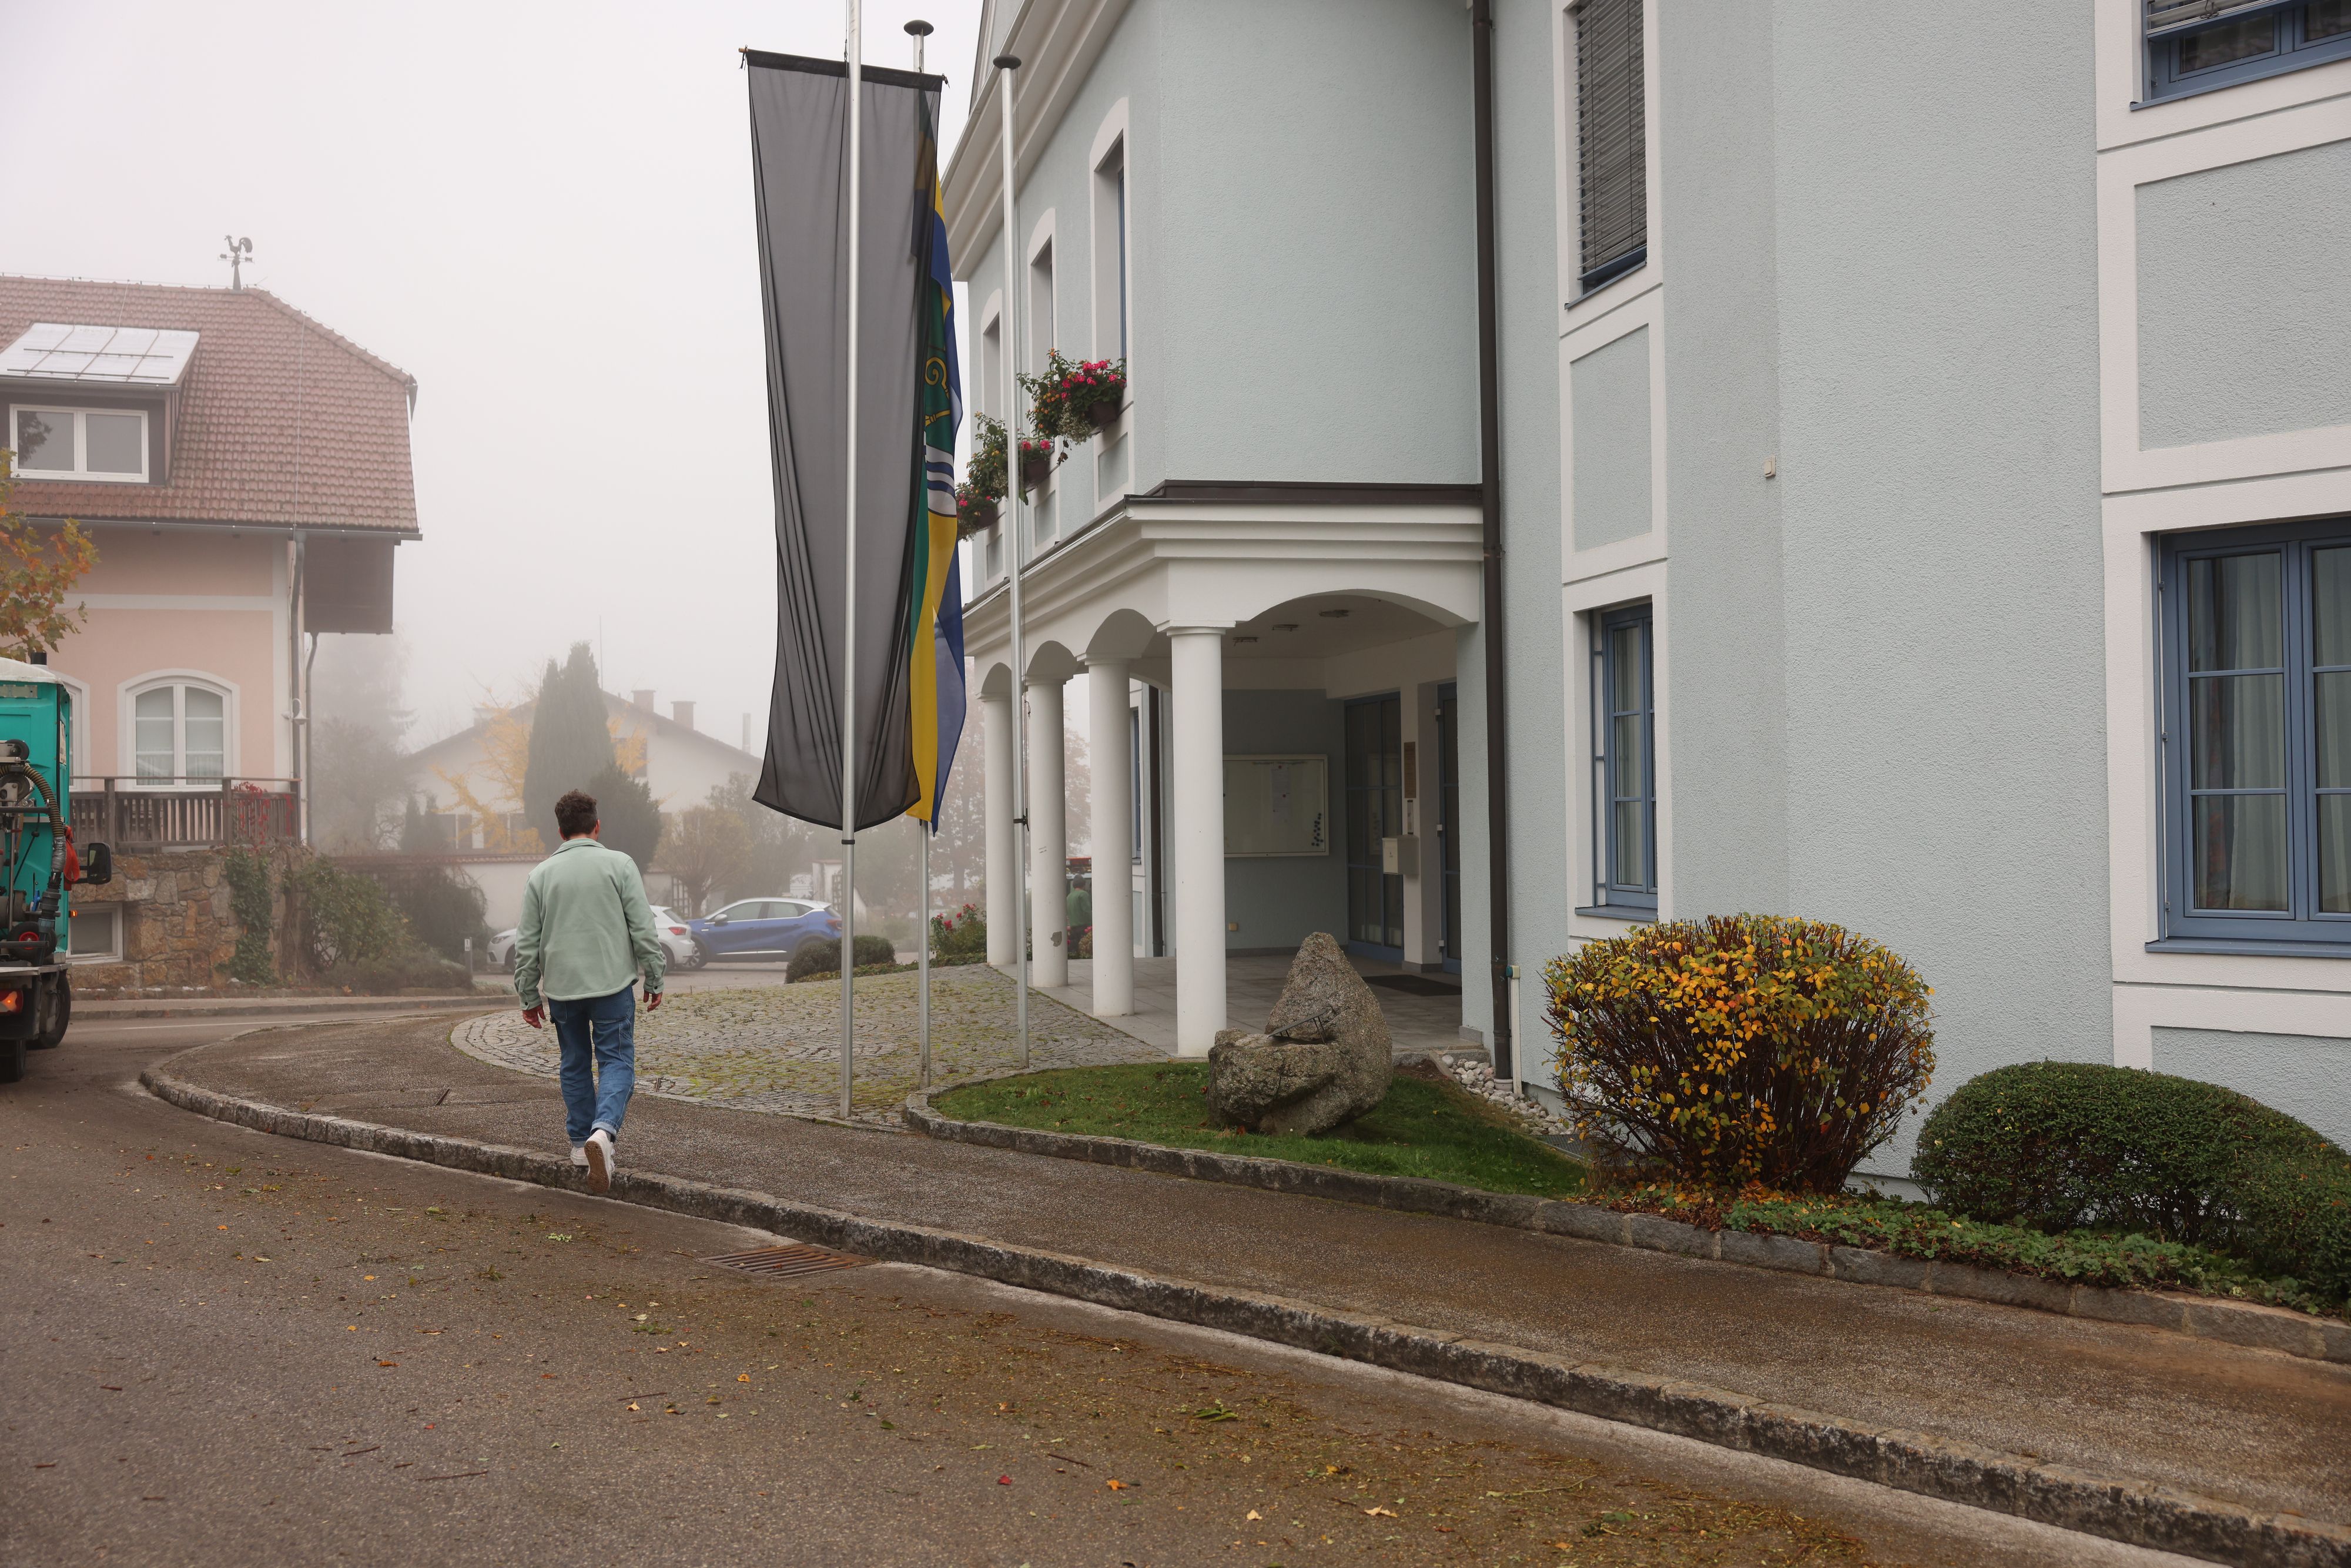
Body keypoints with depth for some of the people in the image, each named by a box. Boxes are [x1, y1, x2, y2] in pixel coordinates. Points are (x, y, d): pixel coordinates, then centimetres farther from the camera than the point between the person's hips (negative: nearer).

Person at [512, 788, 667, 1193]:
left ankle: (581, 1142, 22)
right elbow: (643, 929, -5)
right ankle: (604, 1130, -23)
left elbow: (527, 943, 6)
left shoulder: (541, 874, 5)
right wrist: (654, 979, 4)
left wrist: (528, 996, 14)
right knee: (617, 1060, 0)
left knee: (575, 1065, 16)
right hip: (612, 984, -3)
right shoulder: (619, 864, -2)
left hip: (561, 989, 3)